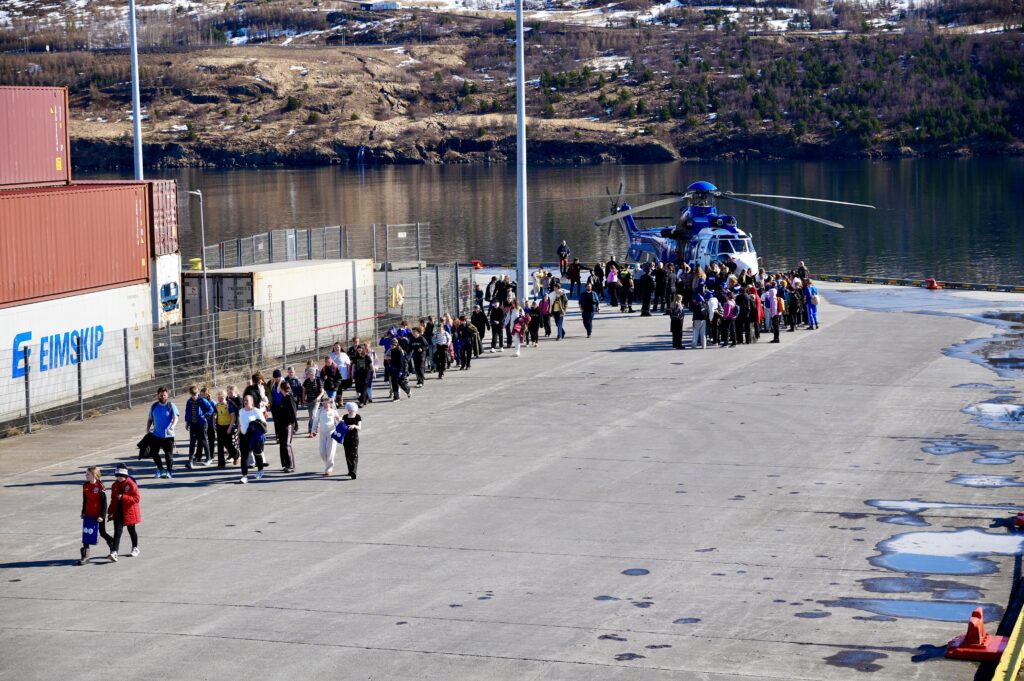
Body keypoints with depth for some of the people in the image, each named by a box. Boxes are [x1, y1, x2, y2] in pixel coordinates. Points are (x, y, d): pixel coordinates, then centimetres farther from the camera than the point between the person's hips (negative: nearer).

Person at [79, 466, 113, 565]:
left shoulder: (100, 486, -15)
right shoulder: (85, 486, 3)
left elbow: (104, 502, -13)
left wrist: (102, 516, -16)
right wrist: (83, 512, 13)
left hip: (98, 515, -5)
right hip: (88, 515, 5)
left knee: (102, 533, 8)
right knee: (86, 534, -2)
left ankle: (112, 543, 35)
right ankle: (85, 556, 2)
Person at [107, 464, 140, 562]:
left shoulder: (131, 485, -13)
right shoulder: (115, 485, 5)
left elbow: (137, 498, -16)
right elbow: (113, 500, 15)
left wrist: (123, 497, -24)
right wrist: (110, 512, 11)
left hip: (129, 512, -3)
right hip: (118, 513, 3)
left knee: (131, 530, 15)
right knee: (117, 532, -8)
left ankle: (135, 548, 37)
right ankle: (114, 553, -18)